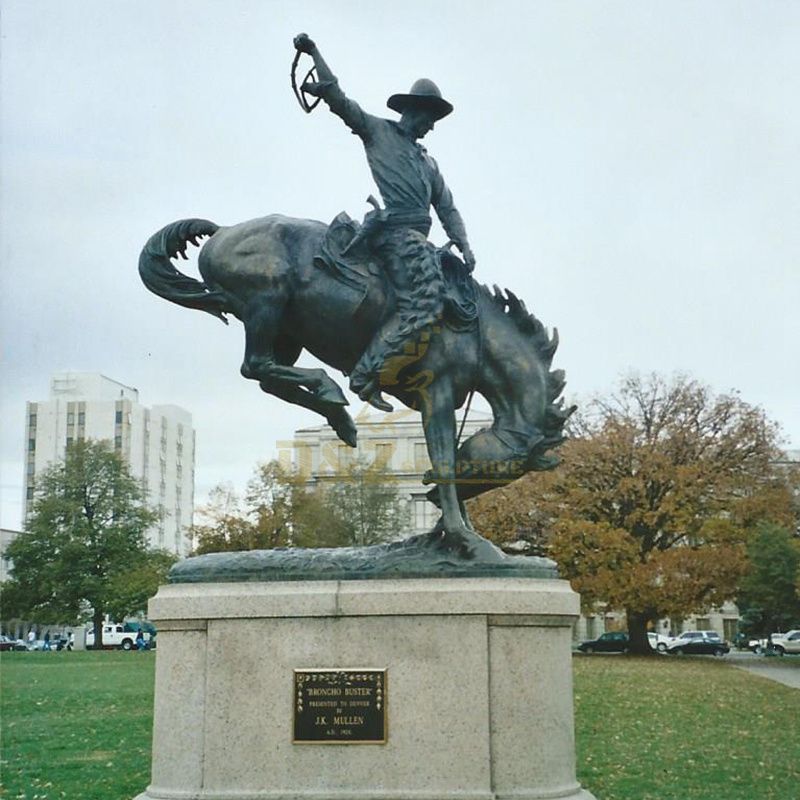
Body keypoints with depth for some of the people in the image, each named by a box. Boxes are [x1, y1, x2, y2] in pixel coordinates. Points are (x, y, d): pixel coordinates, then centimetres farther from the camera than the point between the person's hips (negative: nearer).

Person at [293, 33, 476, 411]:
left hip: (418, 237, 8)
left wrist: (464, 245, 10)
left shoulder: (428, 162, 32)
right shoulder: (377, 130, 14)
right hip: (394, 229, -8)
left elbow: (447, 209, 27)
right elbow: (339, 99, 7)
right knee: (423, 303, -25)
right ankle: (366, 373, -24)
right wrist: (314, 52, 0)